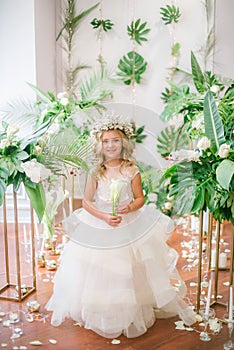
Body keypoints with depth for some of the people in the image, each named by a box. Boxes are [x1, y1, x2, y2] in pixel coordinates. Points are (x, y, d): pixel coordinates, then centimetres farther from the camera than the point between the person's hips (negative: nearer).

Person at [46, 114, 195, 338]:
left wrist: (130, 207, -22)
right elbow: (86, 202, -4)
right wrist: (104, 216, -17)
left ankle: (130, 315, 30)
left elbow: (140, 199, -1)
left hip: (129, 227, 0)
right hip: (98, 228, 1)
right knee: (99, 274, 9)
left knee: (128, 274, 8)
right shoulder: (96, 172, -6)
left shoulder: (132, 170, -7)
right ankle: (100, 314, 30)